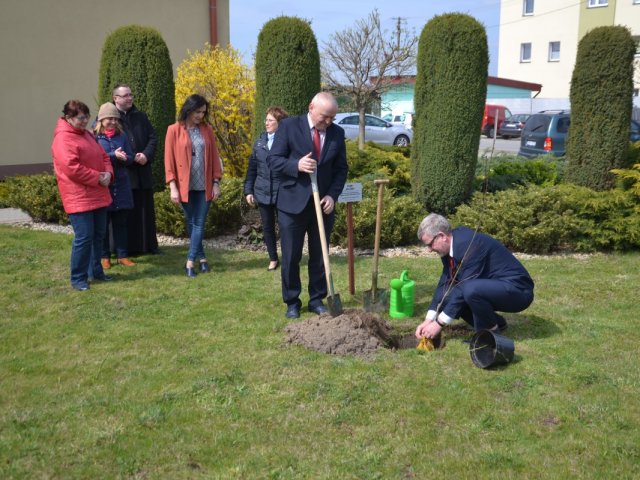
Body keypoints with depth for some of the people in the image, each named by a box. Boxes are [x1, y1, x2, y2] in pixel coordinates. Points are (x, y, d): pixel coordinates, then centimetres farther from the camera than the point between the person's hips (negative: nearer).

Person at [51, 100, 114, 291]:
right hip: (79, 197, -9)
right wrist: (98, 178, -17)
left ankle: (96, 270, 28)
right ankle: (78, 278, 2)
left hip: (98, 195, 9)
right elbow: (72, 168, -24)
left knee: (98, 234, 15)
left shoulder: (87, 134, 15)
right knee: (84, 237, -9)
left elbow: (103, 156, 17)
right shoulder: (63, 139, -15)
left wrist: (108, 173, -3)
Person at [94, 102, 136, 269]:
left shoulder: (122, 136, 9)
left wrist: (123, 158, -17)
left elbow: (130, 158, 5)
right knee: (103, 223, 5)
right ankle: (104, 256, 15)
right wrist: (113, 155, -21)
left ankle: (122, 255, 18)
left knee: (121, 223, 9)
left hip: (121, 186, 3)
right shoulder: (94, 137, -3)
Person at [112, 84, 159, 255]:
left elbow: (153, 138, 11)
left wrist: (146, 154, -8)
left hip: (142, 172, 5)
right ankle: (124, 248, 8)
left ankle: (149, 245, 20)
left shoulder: (141, 117, 13)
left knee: (145, 210, 10)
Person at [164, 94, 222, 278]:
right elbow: (169, 159, -5)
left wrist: (216, 182, 0)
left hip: (204, 185, 2)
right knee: (191, 223, 8)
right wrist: (173, 187, -10)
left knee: (199, 224, -1)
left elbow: (214, 157, 7)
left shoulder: (207, 130, 4)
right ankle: (201, 257, 21)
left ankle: (190, 262, 2)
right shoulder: (174, 130, -4)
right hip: (185, 186, -2)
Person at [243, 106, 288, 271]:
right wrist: (248, 190, 5)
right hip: (262, 192, 5)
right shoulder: (259, 142, 8)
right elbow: (252, 168, 10)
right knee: (267, 227, 12)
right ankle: (273, 259, 24)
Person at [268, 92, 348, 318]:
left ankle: (317, 300, 23)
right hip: (293, 203, -3)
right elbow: (273, 159, -6)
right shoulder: (289, 126, -5)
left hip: (323, 204, 3)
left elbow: (341, 168, 7)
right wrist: (297, 165, -24)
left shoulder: (337, 133, 4)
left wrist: (332, 195, -7)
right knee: (291, 257, 4)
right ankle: (292, 302, 18)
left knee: (319, 256, 10)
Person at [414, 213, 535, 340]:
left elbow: (466, 288, -27)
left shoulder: (468, 244, -26)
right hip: (494, 288, 9)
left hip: (517, 291, -9)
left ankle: (491, 331, -8)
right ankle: (495, 322, 10)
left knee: (470, 290, -34)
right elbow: (445, 283, 3)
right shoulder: (451, 246, 1)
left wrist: (439, 323, -21)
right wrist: (429, 319, -4)